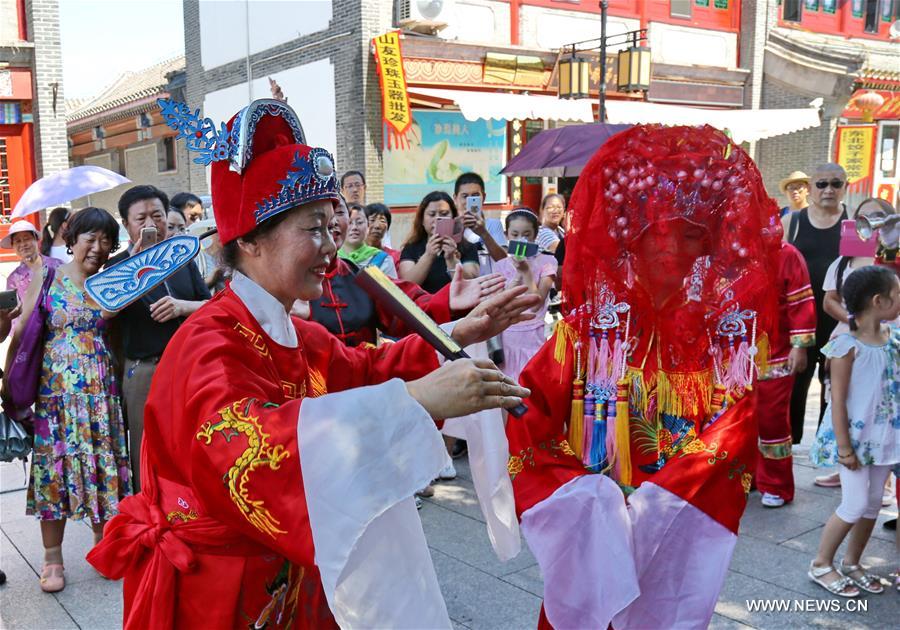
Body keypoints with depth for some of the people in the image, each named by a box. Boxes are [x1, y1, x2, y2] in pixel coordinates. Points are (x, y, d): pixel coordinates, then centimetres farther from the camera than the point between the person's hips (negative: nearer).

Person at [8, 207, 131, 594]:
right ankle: (52, 557, 16)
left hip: (100, 389, 2)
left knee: (102, 463, 6)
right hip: (55, 388, -2)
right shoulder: (46, 281, 0)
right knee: (56, 465, 3)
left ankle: (102, 543, 24)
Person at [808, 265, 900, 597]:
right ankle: (821, 564, 15)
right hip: (855, 435, -7)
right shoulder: (847, 346, -18)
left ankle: (851, 563, 30)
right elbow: (837, 400, -16)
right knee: (855, 504, -3)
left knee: (873, 503, 13)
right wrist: (844, 447, -16)